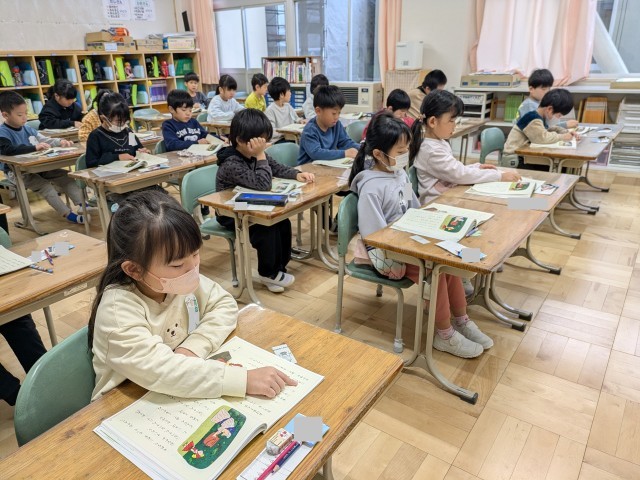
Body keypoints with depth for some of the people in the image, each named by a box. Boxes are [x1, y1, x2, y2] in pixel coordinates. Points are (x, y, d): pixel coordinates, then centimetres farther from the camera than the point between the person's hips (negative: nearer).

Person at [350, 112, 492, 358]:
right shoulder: (370, 188, -23)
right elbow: (374, 236, -24)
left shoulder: (400, 173, 3)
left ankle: (462, 322, 12)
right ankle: (445, 335, -2)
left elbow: (415, 209, 15)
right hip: (386, 253, -8)